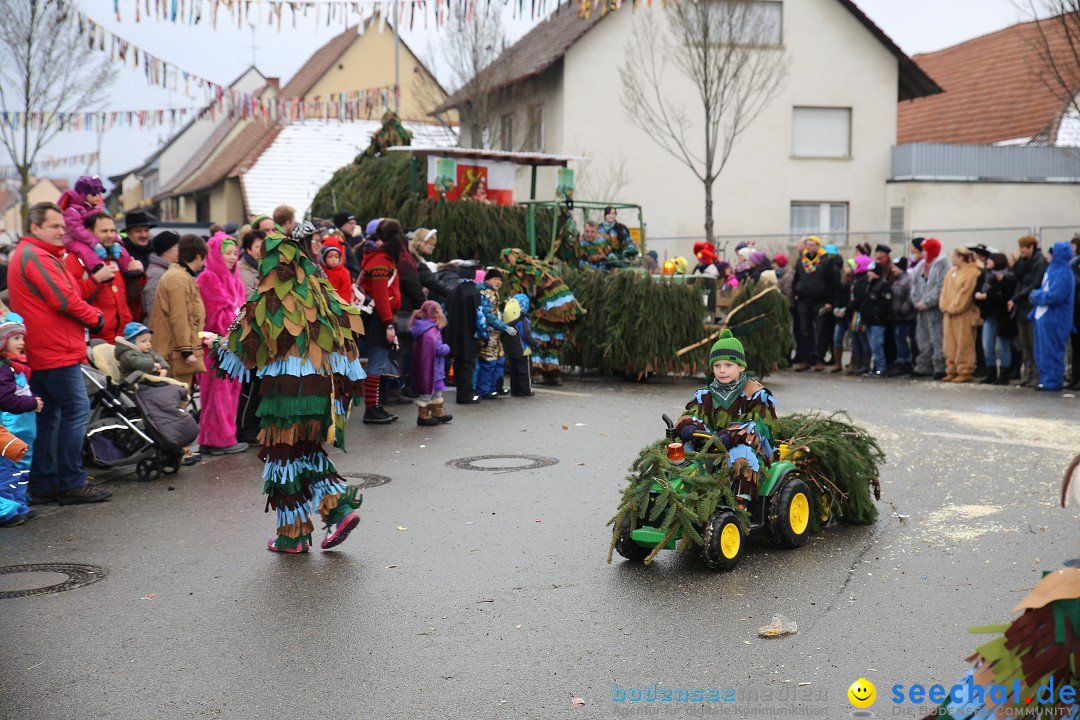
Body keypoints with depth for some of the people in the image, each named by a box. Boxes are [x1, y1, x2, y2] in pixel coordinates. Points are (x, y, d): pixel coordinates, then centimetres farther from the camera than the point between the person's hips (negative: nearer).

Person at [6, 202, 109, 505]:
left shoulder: (30, 255, 22)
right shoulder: (36, 256, -12)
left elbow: (67, 294, 20)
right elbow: (63, 299, -18)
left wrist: (88, 313, 4)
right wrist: (95, 318, -4)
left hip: (40, 354, 11)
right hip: (56, 352, -11)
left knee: (47, 415, 12)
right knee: (76, 410, -8)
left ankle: (43, 484, 16)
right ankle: (71, 483, -6)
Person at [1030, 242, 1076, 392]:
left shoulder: (1062, 274, -16)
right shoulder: (1052, 270, 14)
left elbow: (1054, 296, -23)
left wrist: (1037, 295, -9)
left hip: (1053, 319, -10)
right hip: (1044, 317, 10)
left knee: (1050, 352, -2)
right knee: (1042, 351, 14)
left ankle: (1052, 382, 5)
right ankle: (1046, 380, 22)